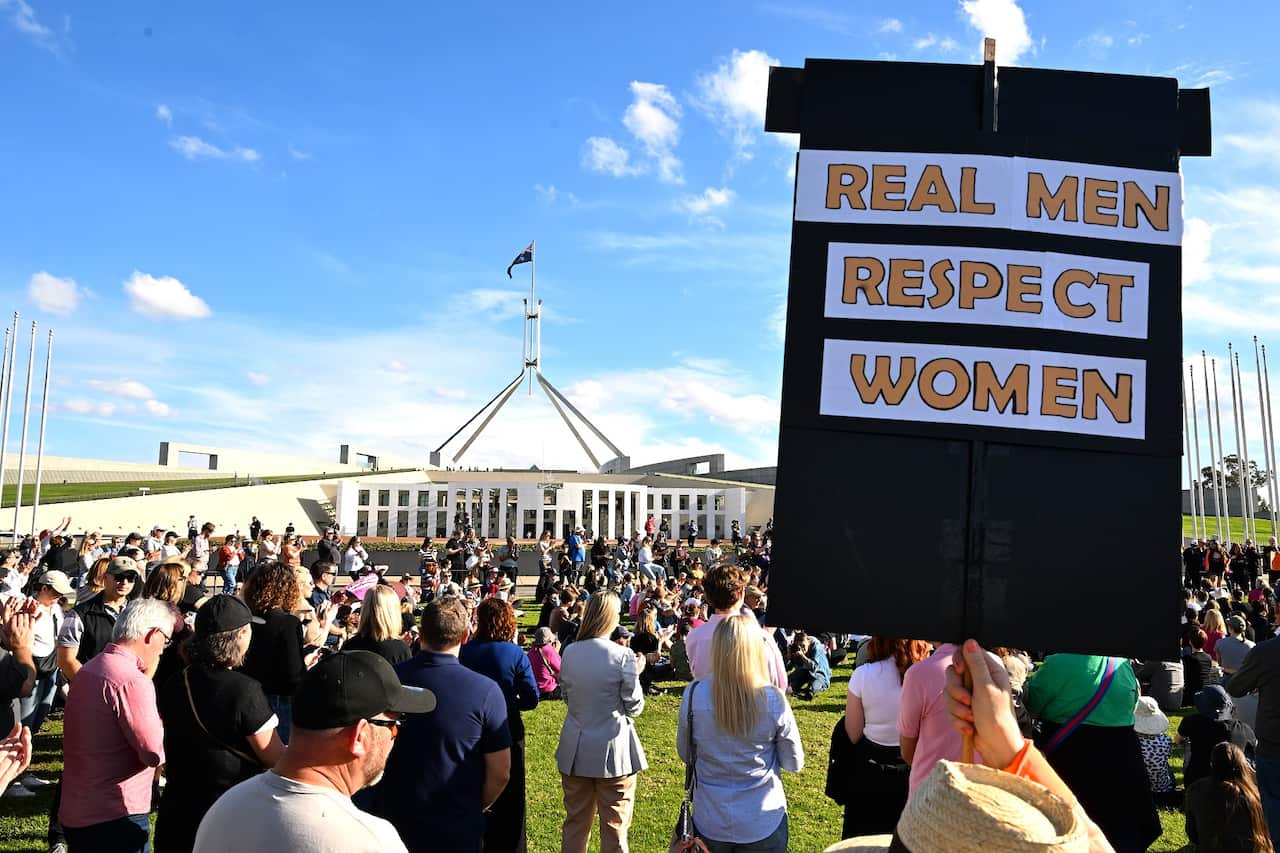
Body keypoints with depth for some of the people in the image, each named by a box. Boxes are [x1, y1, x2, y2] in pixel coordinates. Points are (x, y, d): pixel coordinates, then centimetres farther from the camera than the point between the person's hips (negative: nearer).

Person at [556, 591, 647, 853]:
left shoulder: (569, 653, -3)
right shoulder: (623, 656, -17)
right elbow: (634, 707, -8)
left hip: (576, 752, 4)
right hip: (613, 752, -4)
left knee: (575, 823, 17)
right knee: (614, 827, 8)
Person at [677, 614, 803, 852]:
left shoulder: (693, 696, -15)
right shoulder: (773, 700, -17)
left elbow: (685, 755, 1)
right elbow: (794, 764, -5)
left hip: (710, 823, 1)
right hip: (765, 822, -1)